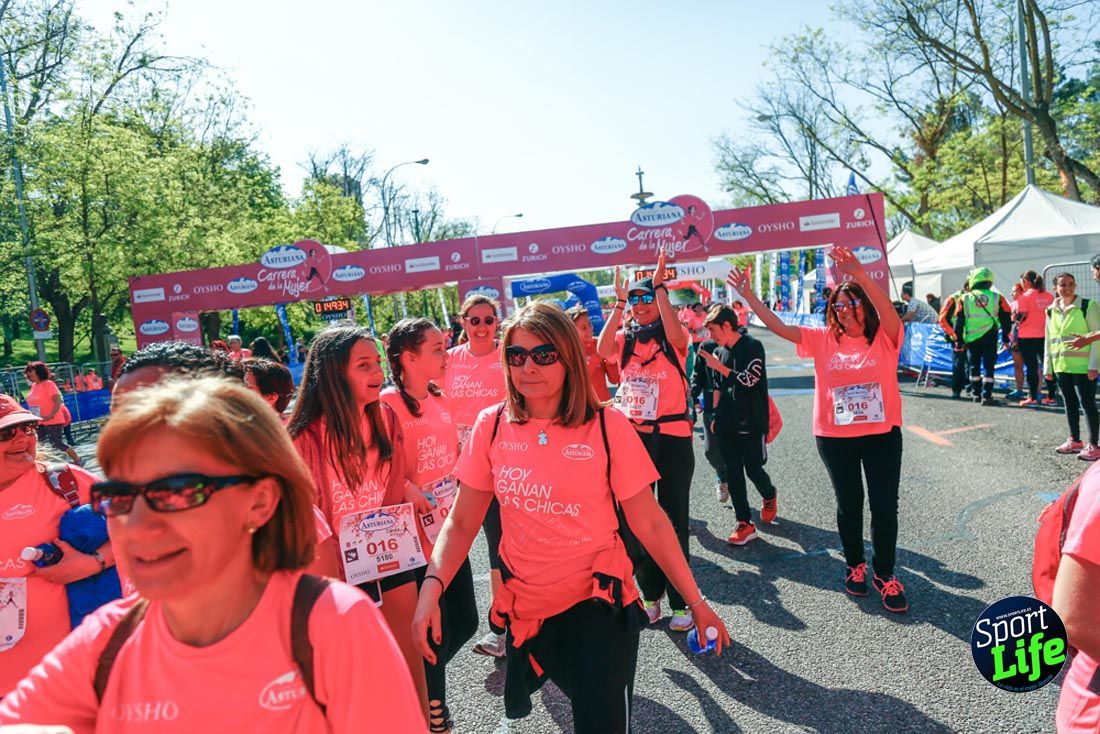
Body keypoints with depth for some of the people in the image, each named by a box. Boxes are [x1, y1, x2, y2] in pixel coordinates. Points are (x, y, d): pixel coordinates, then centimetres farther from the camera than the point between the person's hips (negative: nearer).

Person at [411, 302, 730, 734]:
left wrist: (696, 600, -5)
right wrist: (431, 588, -15)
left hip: (597, 604, -3)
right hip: (525, 608, 4)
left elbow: (650, 524, -6)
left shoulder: (608, 427, -13)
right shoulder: (491, 426, -6)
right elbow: (462, 522, -1)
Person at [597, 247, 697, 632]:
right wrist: (620, 301, -11)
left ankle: (681, 602, 15)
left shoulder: (675, 338, -2)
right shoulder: (626, 340, 5)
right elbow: (602, 349, -16)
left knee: (674, 519, 3)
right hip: (633, 436, 4)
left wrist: (659, 285, -20)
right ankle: (651, 596, 28)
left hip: (672, 437, -4)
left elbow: (674, 335, -26)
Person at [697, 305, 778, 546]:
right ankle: (745, 524, 10)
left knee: (753, 470, 1)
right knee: (733, 473, 3)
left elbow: (749, 380, -19)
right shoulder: (719, 352, 8)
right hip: (727, 424, 5)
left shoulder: (753, 347, -9)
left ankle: (769, 497, 35)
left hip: (751, 424, -5)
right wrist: (716, 416, 15)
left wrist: (719, 366, -18)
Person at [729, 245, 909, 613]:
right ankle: (855, 566, 32)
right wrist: (749, 296, -14)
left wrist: (859, 274, -42)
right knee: (848, 504, 14)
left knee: (885, 505, 4)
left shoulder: (885, 338, -6)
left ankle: (885, 574, 20)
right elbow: (779, 327, -5)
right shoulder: (824, 339, 1)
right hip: (835, 437, 2)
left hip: (882, 434, -1)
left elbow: (887, 310, -27)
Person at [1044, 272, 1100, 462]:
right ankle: (1074, 440, 25)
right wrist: (1047, 366, 15)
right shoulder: (1051, 311, 11)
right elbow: (1048, 341, 17)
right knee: (1070, 403, 14)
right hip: (1060, 366, 6)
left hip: (1082, 366, -6)